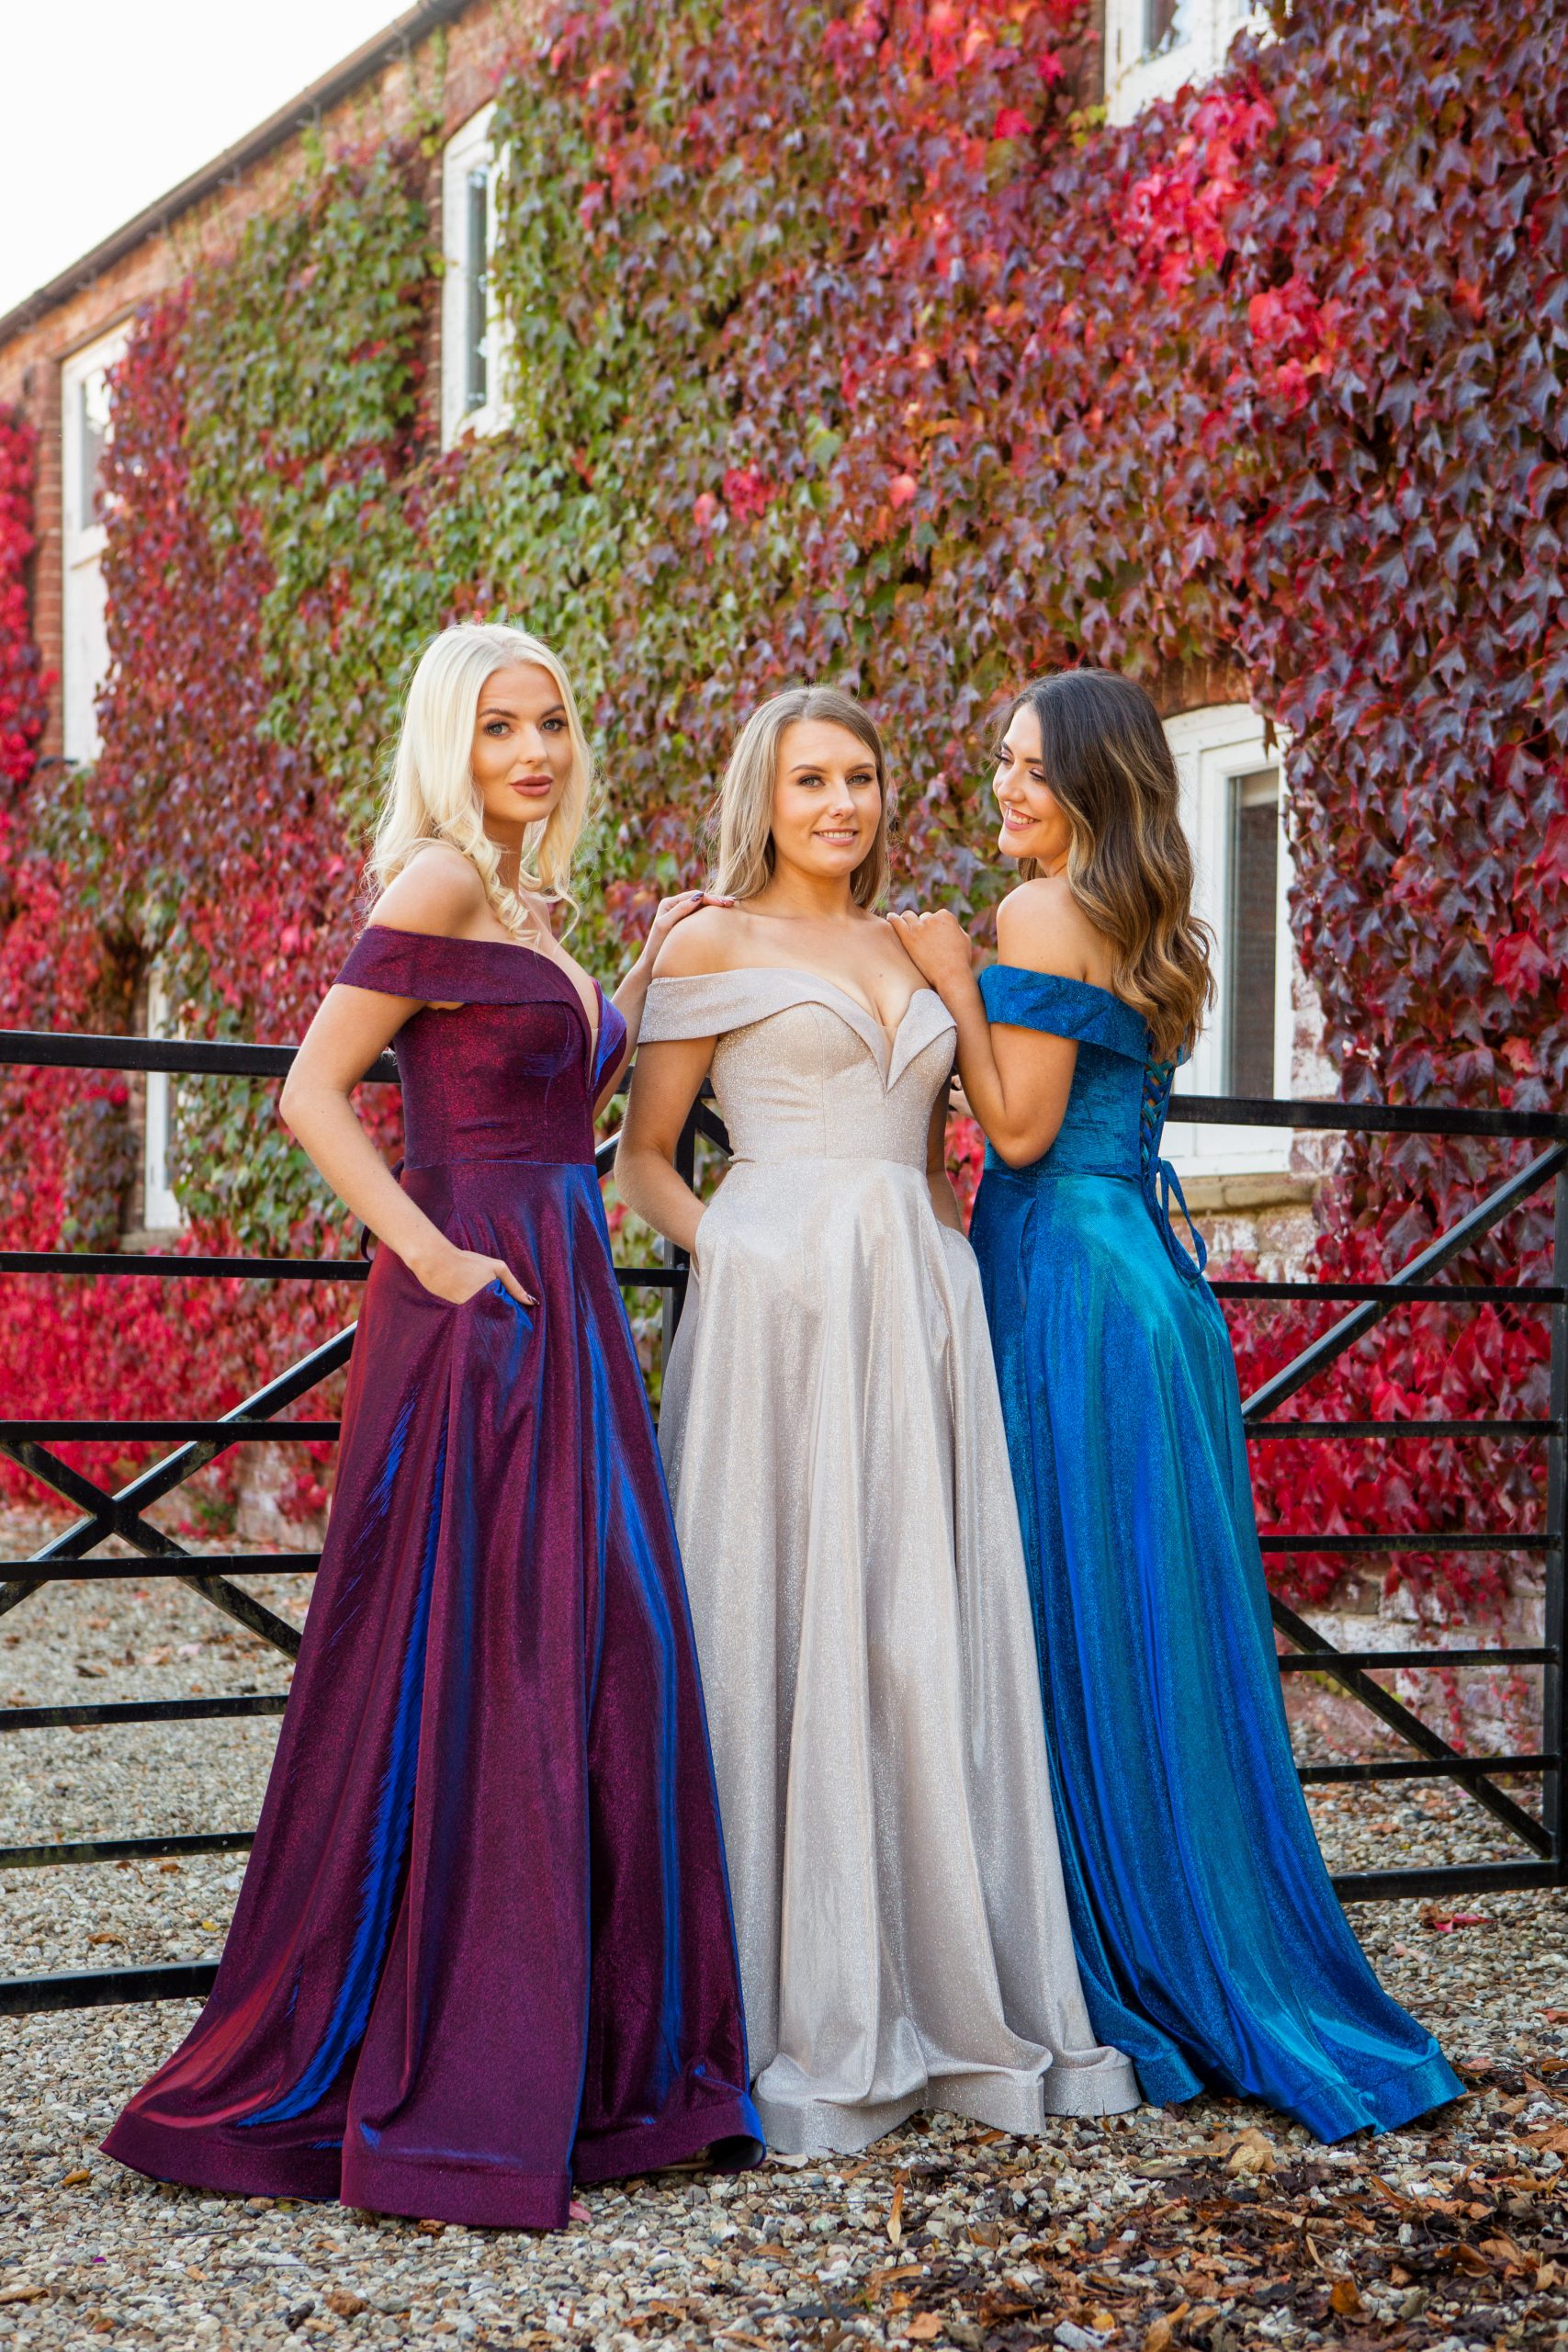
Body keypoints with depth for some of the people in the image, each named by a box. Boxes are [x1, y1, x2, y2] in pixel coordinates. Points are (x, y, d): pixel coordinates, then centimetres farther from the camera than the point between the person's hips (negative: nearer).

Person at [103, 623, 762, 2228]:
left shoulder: (528, 907, 19)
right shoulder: (437, 878, -7)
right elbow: (314, 1093, -13)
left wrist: (649, 969, 20)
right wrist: (433, 1257, -17)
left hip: (563, 1312, 9)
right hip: (476, 1310, -9)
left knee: (592, 1660, 8)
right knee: (459, 1672, -5)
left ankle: (574, 2058, 17)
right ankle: (423, 2086, 4)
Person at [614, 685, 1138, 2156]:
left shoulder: (910, 949, 19)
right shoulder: (712, 943, 4)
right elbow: (641, 1156, 5)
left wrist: (946, 1269, 8)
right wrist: (731, 1260, -9)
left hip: (916, 1314, 5)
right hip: (775, 1313, -5)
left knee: (928, 1641, 4)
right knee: (785, 1641, -5)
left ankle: (941, 1991, 11)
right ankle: (799, 2023, 0)